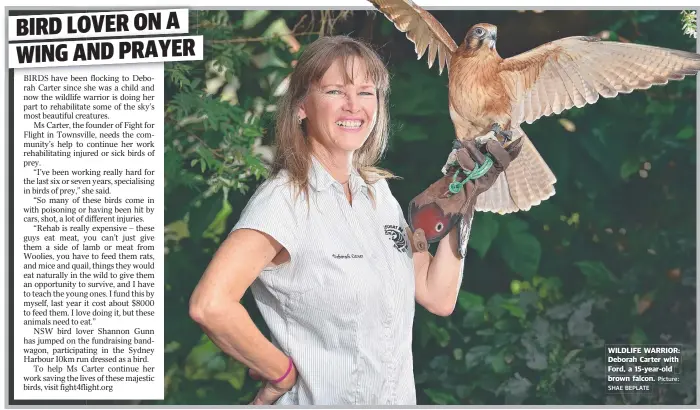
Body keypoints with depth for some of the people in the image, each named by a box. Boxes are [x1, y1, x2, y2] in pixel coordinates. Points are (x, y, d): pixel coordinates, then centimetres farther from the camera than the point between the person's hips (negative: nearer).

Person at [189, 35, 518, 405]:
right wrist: (282, 373, -20)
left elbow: (438, 298, 3)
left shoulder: (378, 190, 4)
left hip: (399, 395, 7)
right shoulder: (284, 197, -19)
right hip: (320, 400, -7)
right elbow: (210, 305, -32)